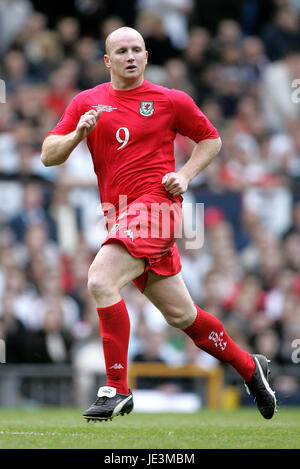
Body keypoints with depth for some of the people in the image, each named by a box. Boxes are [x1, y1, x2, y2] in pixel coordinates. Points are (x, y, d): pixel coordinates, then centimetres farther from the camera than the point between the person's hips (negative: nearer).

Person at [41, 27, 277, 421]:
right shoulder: (87, 102, 12)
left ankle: (117, 388, -19)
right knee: (181, 315, 10)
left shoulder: (170, 100, 5)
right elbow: (48, 155, 9)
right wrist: (78, 133, -10)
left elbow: (211, 139, 16)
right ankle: (249, 367, 31)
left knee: (101, 280, -25)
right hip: (121, 216, 5)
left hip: (155, 201, -5)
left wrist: (185, 175, 1)